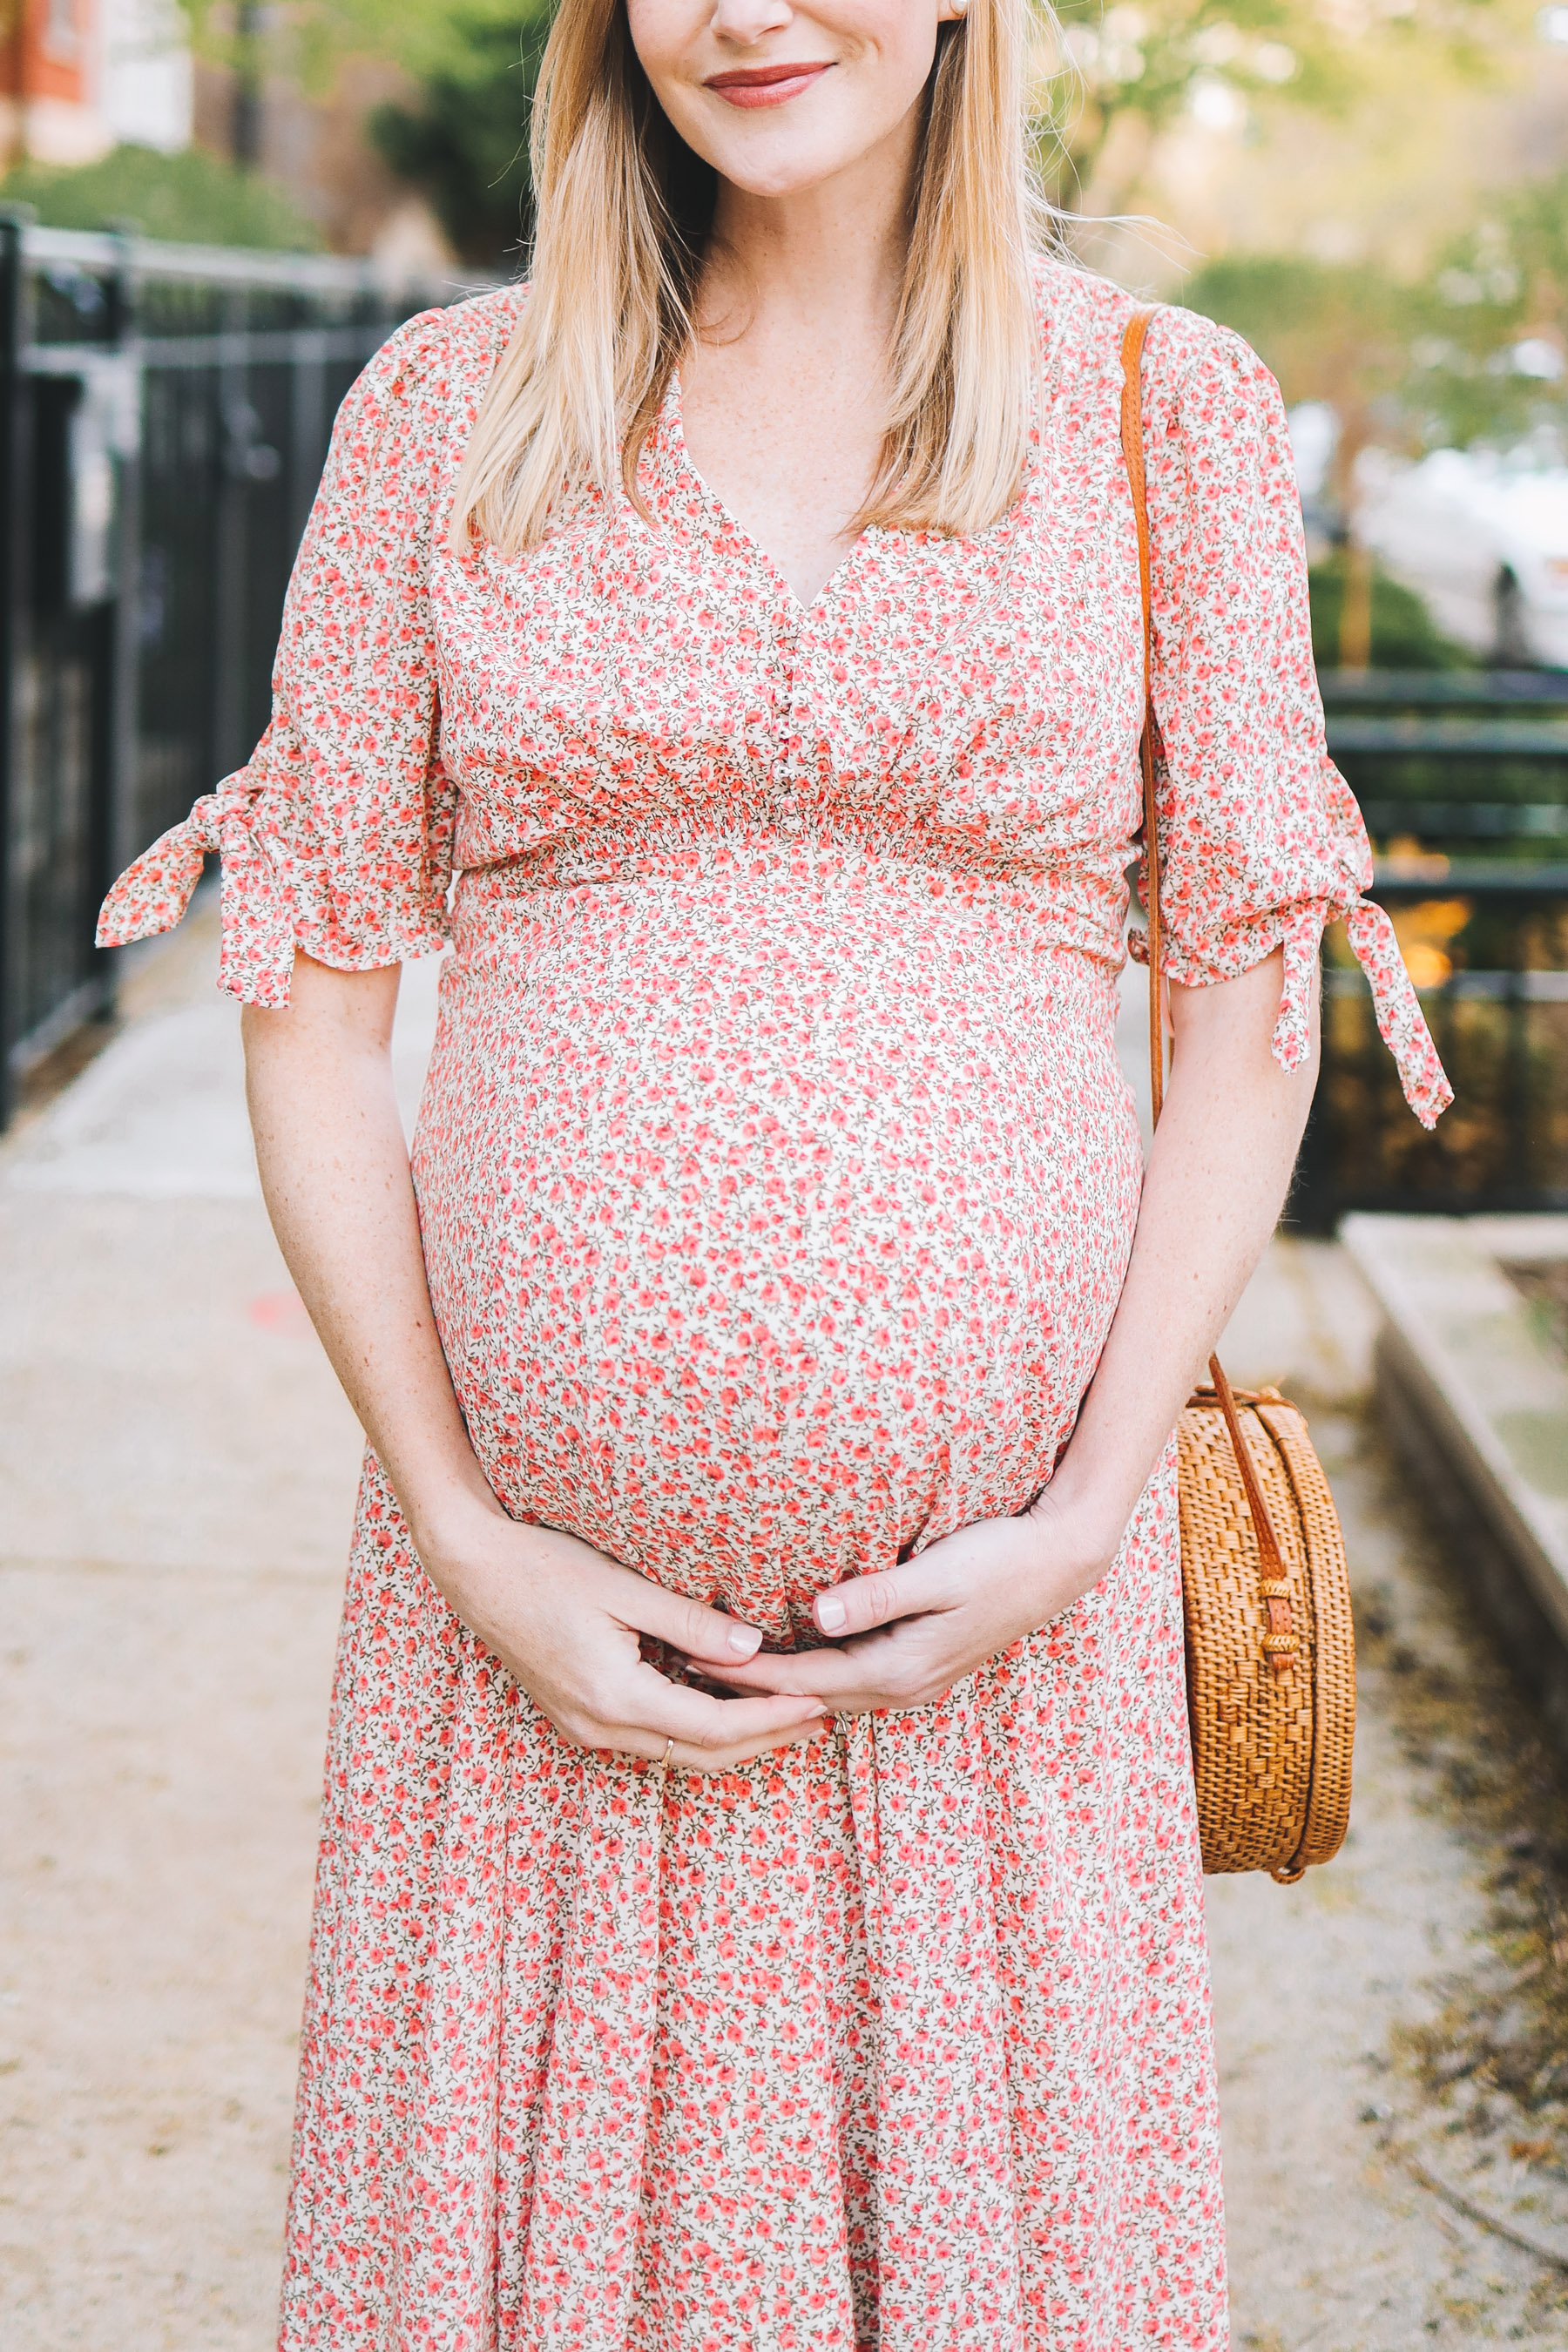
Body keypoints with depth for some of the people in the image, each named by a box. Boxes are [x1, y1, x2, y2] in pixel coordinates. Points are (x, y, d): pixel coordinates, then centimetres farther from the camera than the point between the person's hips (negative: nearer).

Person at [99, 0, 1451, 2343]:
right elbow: (306, 1009, 3)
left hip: (999, 1610, 0)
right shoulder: (445, 410, 3)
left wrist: (1084, 1520, -6)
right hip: (534, 1611, 1)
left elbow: (1253, 1014, 3)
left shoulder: (1169, 413, 3)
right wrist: (468, 1541, -5)